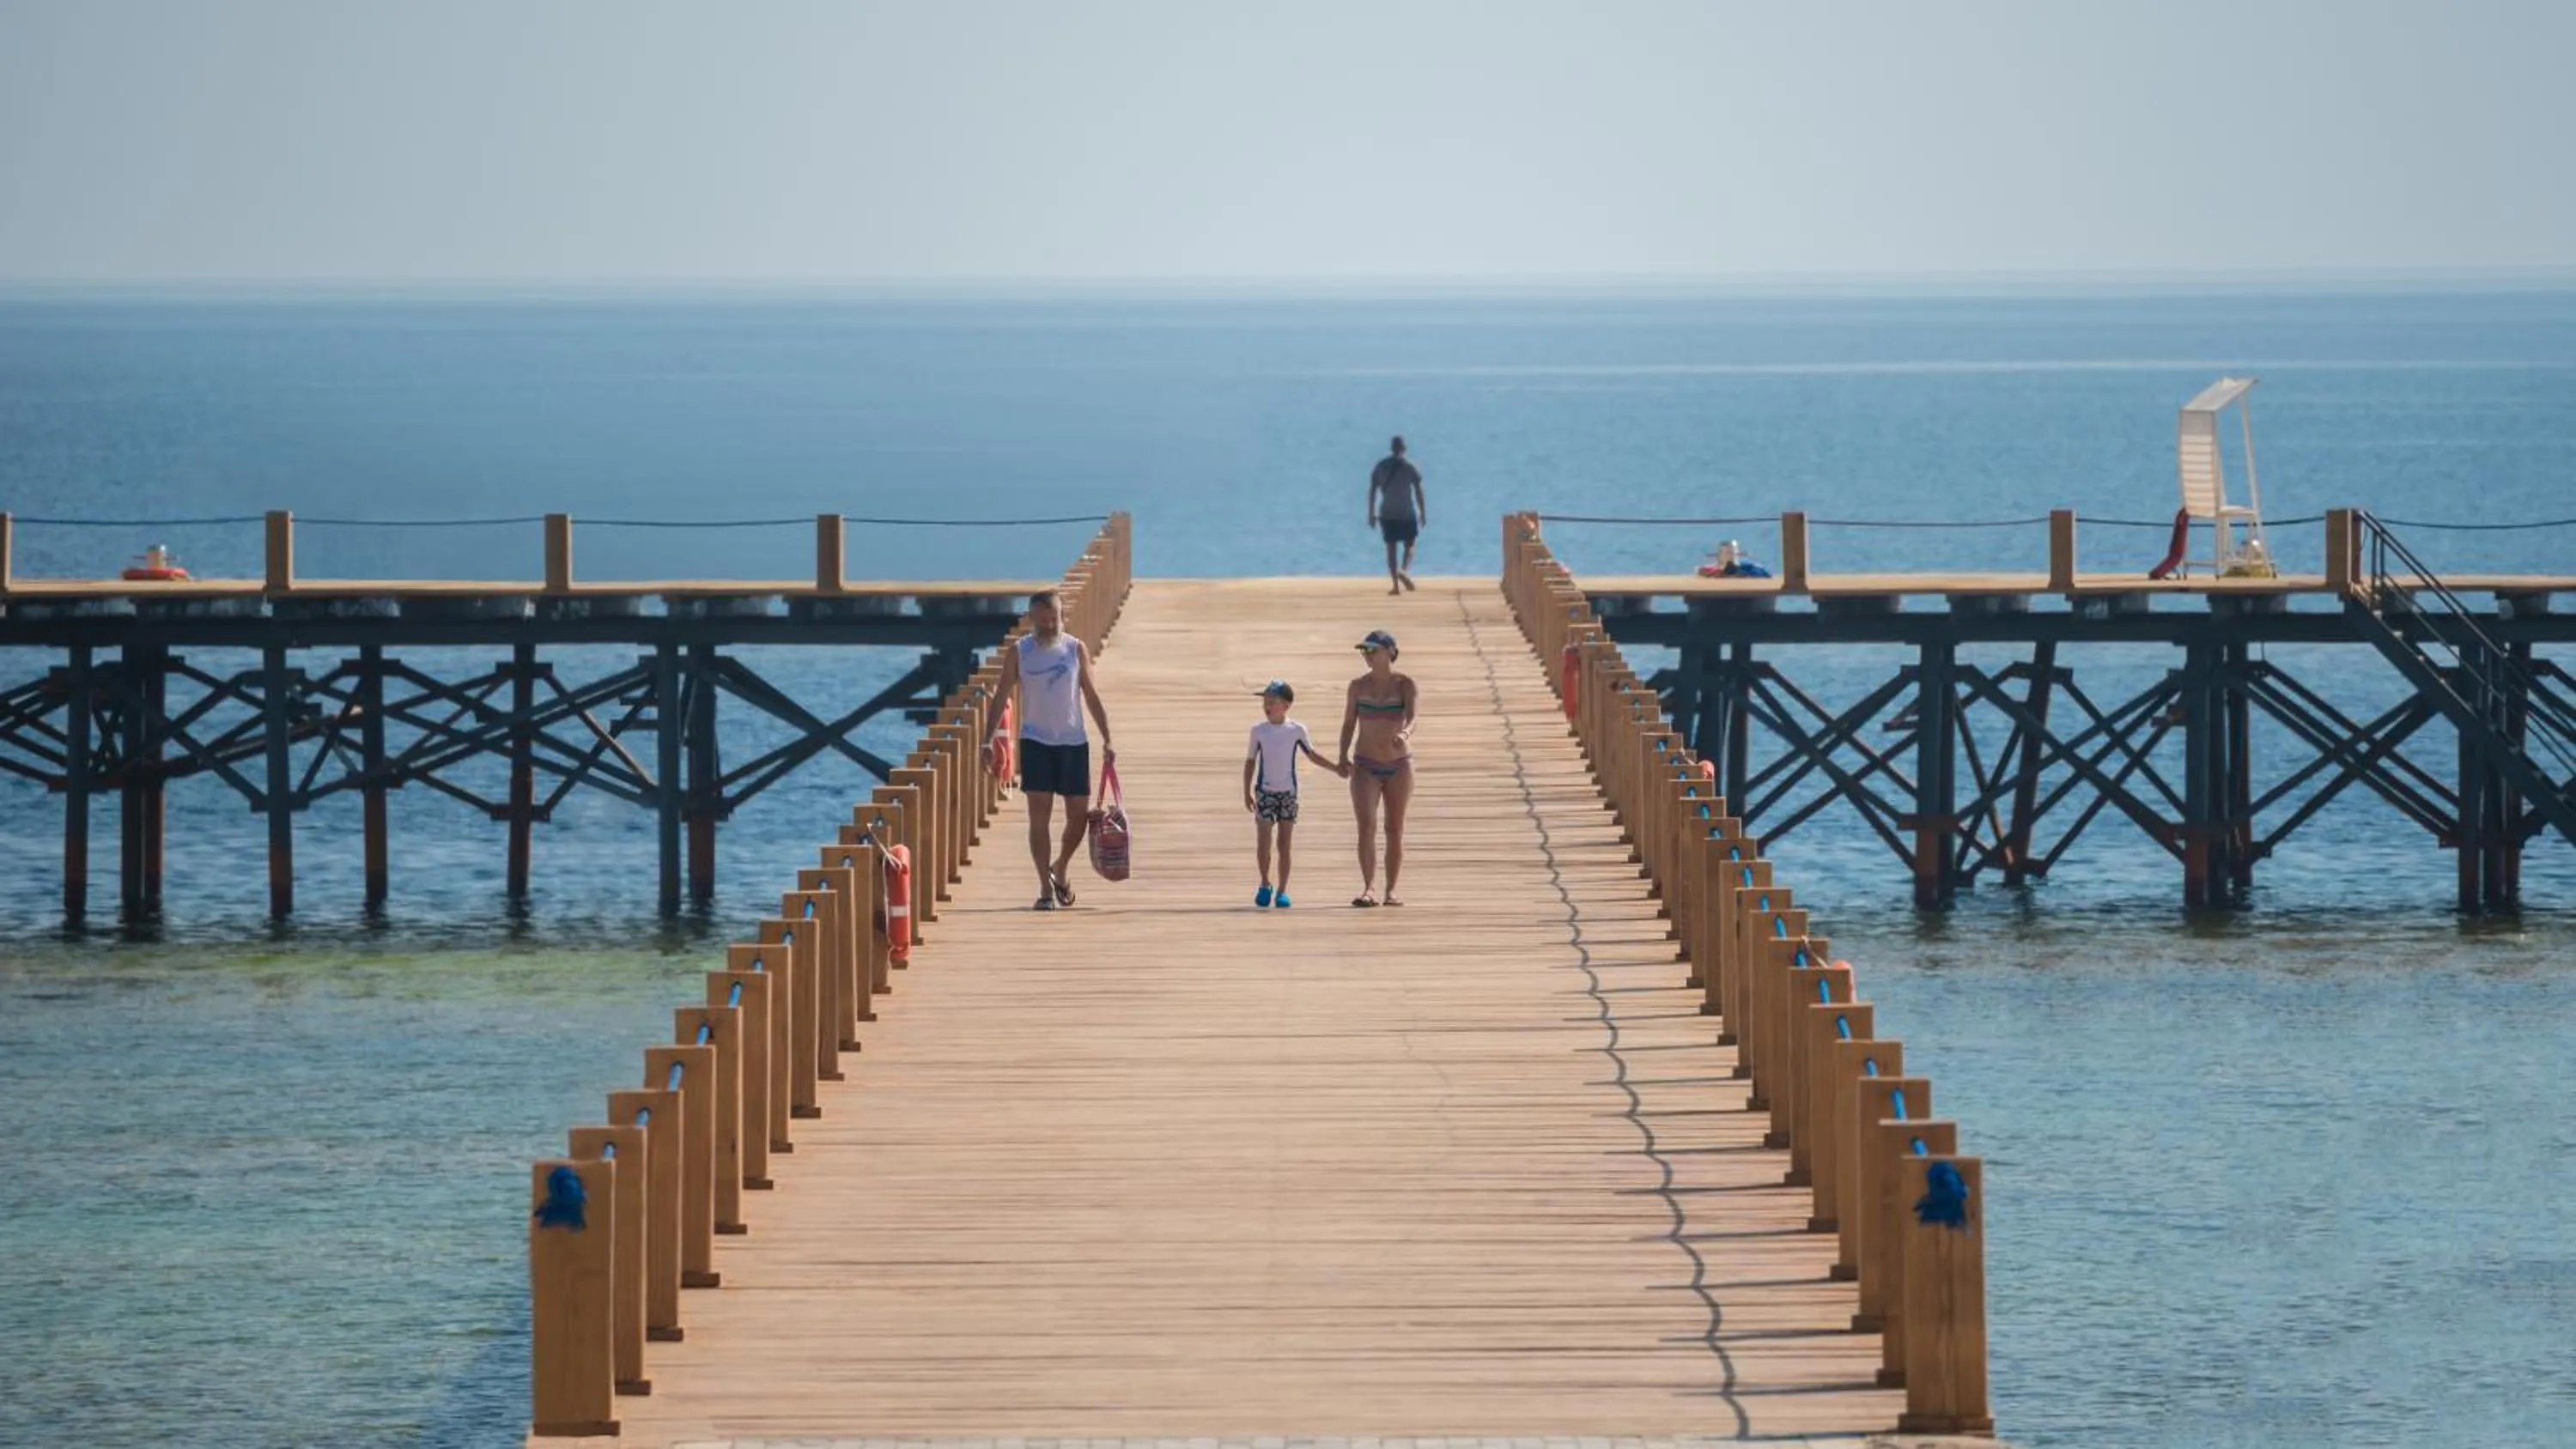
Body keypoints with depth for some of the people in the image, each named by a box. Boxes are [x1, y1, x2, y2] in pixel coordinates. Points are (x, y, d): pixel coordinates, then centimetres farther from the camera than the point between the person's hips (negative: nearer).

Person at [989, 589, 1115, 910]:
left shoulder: (1076, 649, 3)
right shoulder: (1018, 653, -1)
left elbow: (1092, 697, 7)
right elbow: (1002, 697, 1)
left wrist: (1107, 740, 1)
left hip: (1073, 742, 2)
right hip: (1035, 742, -2)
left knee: (1079, 815, 3)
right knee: (1039, 815, -8)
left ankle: (1059, 869, 30)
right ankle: (1045, 888, -5)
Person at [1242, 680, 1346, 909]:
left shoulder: (1297, 731, 0)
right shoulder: (1259, 731, 1)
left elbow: (1312, 755, 11)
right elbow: (1250, 762, 9)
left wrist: (1336, 768, 2)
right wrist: (1247, 793, 7)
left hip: (1288, 793, 0)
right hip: (1265, 791, 0)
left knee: (1285, 844, 1)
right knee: (1263, 841, -8)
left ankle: (1282, 890, 6)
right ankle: (1265, 885, 10)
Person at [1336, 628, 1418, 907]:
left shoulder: (1406, 686, -2)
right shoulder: (1359, 686, 5)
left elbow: (1411, 716, -19)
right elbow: (1349, 724, 8)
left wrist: (1404, 733, -41)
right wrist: (1344, 756, -5)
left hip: (1399, 765, -1)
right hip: (1366, 766, 1)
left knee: (1395, 830, 5)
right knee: (1366, 825, -14)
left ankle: (1391, 890, 12)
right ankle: (1369, 888, -20)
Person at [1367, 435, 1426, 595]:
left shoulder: (1381, 466, 3)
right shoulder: (1410, 466, -3)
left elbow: (1372, 490, 3)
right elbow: (1418, 491, -5)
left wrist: (1371, 514, 8)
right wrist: (1423, 513, 1)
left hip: (1387, 514, 1)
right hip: (1407, 513, -1)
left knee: (1391, 547, 5)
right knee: (1409, 545, 10)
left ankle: (1395, 584, 0)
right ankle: (1404, 571, -18)